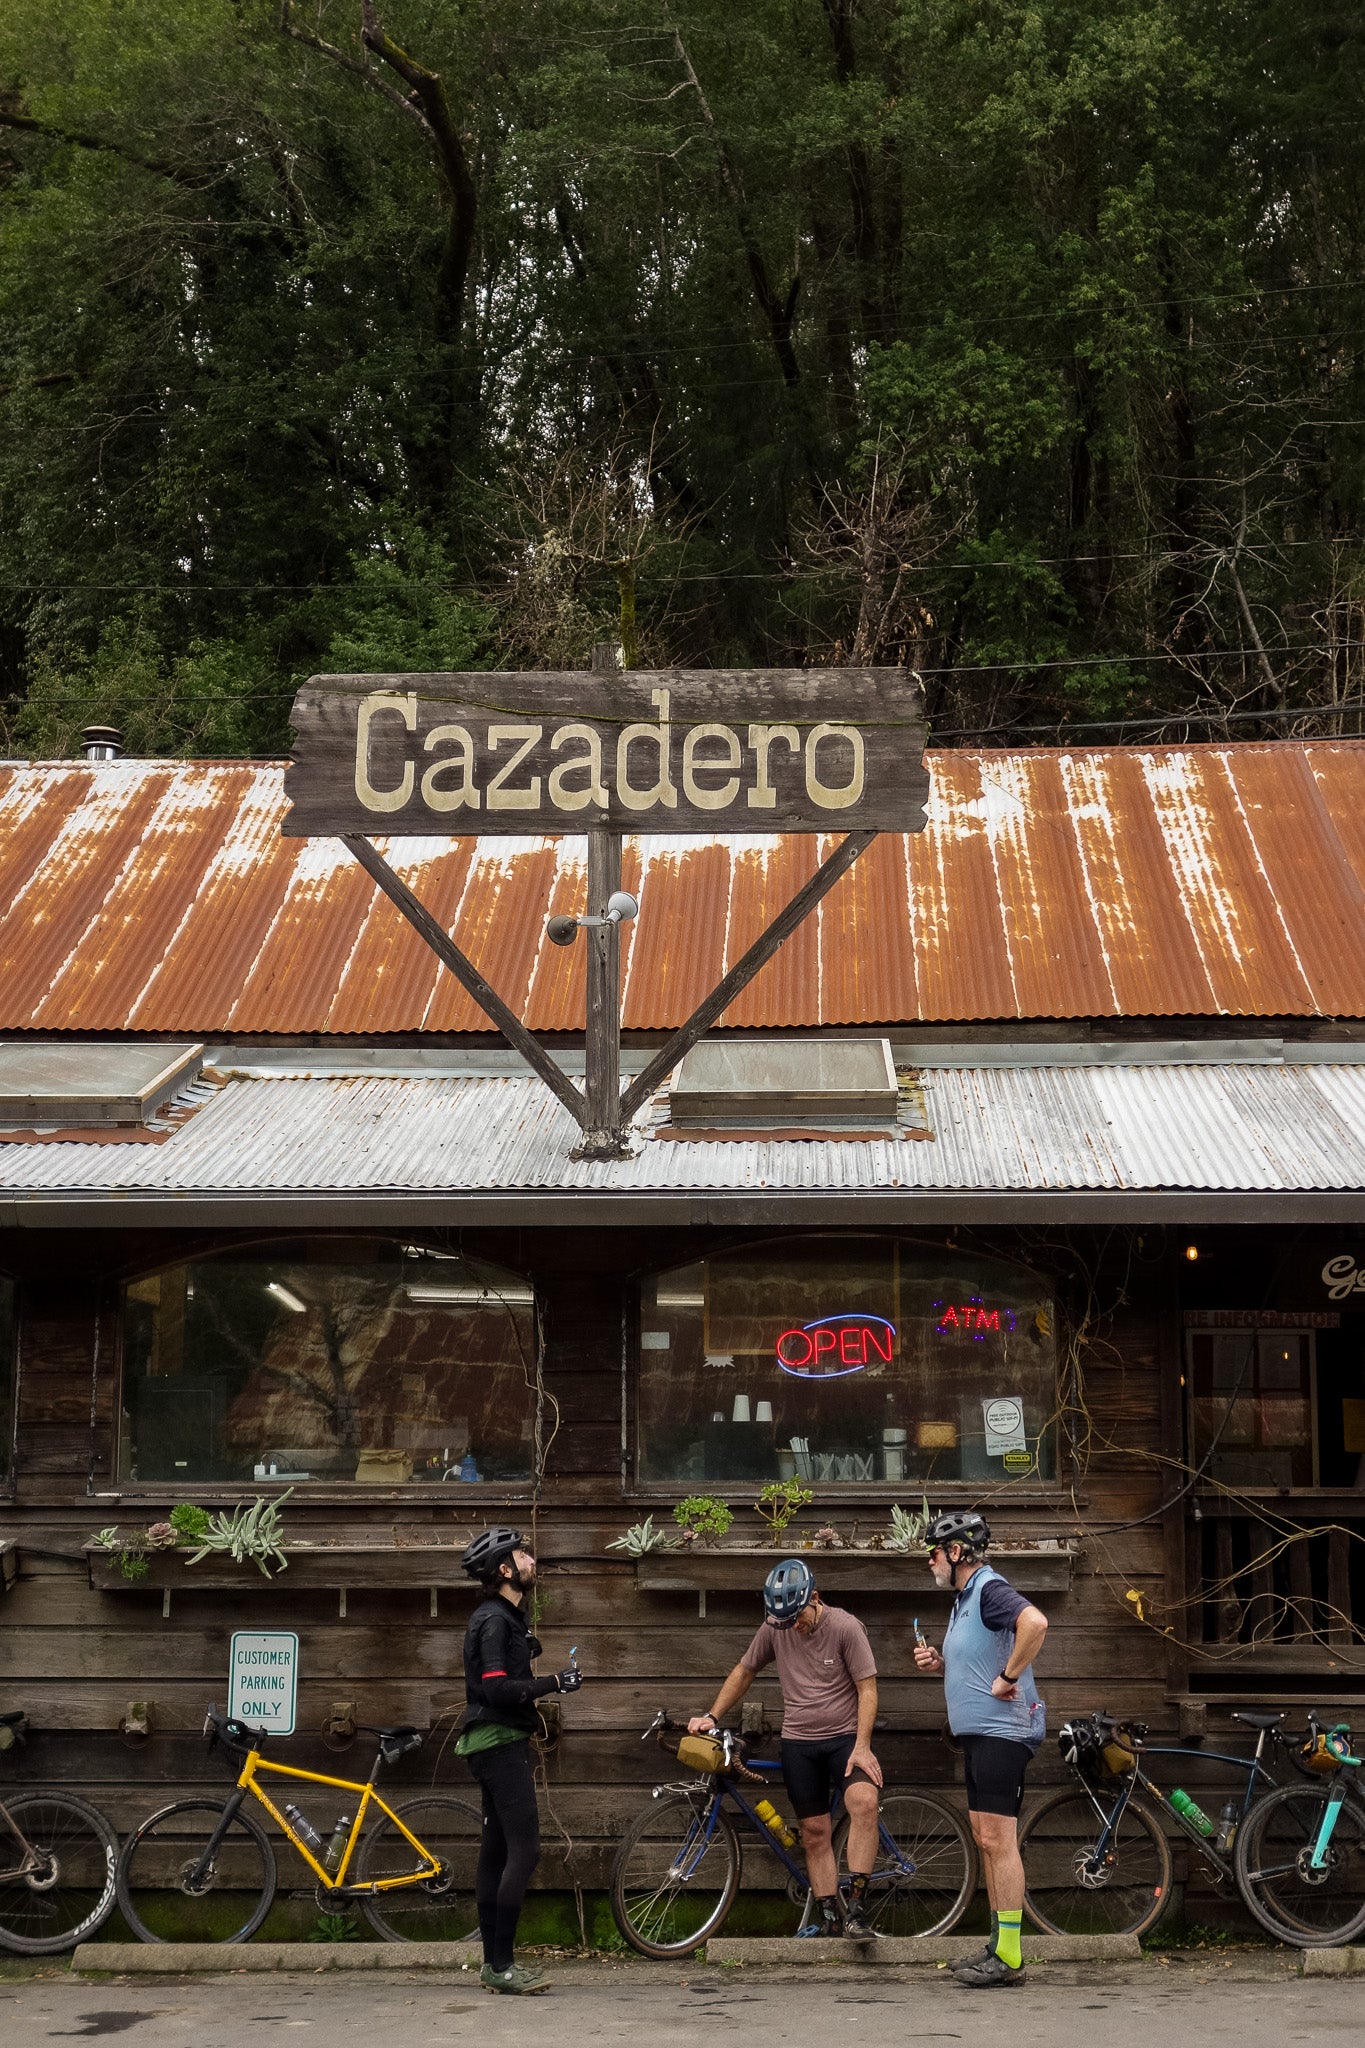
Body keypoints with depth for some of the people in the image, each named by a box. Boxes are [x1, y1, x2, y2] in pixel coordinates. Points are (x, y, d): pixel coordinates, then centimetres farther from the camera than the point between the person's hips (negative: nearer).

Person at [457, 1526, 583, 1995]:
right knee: (524, 1850, -14)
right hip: (500, 1742, -11)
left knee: (496, 1852, 10)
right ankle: (501, 1964, -14)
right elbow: (498, 1688, -24)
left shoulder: (503, 1617, 18)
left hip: (497, 1743, 11)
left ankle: (492, 1963, 12)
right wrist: (554, 1683, -21)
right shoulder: (494, 1619, -15)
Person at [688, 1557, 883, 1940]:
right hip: (798, 1742, 4)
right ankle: (827, 1918, 9)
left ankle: (856, 1907, -26)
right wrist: (712, 1716, 7)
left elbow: (867, 1689, -11)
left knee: (864, 1801, -28)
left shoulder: (845, 1627, -12)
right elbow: (744, 1672, 14)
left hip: (845, 1737, -4)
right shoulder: (775, 1629, 0)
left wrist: (862, 1747, -18)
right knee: (815, 1833, 3)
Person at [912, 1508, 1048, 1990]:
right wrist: (939, 1662, 10)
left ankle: (1009, 1958, -7)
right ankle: (999, 1945, 19)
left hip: (1001, 1731, -11)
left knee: (997, 1841, -10)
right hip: (977, 1733, 11)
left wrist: (1008, 1677, -26)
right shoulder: (964, 1597, 18)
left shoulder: (990, 1590, -15)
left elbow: (1035, 1622, -34)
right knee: (987, 1840, 13)